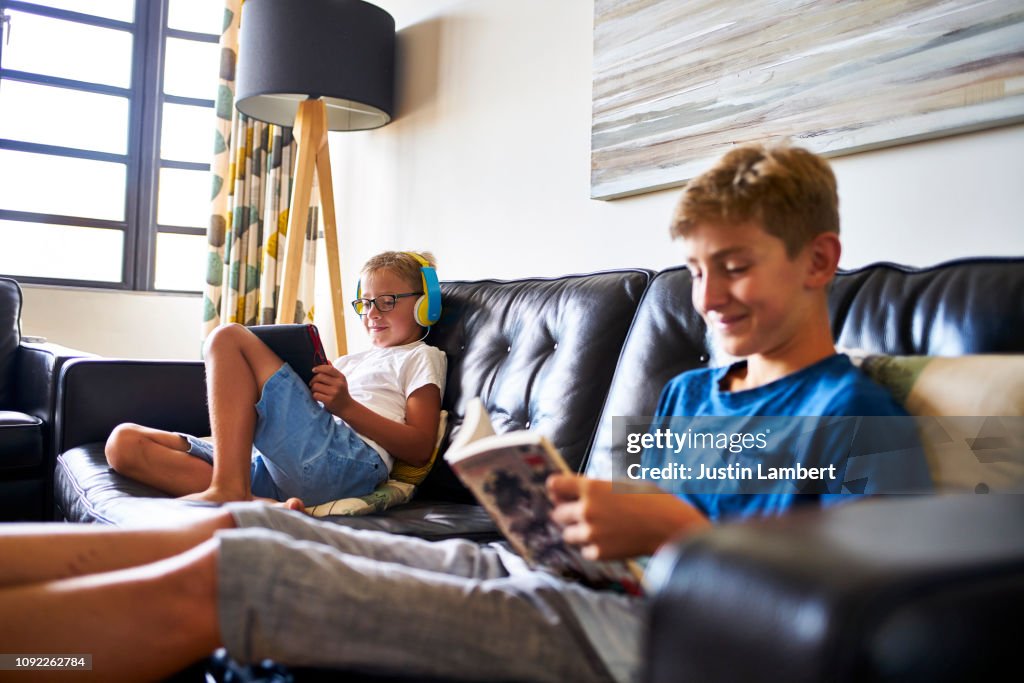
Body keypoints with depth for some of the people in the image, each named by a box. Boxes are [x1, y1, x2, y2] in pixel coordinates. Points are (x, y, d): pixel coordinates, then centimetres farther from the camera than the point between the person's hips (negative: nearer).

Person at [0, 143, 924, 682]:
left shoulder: (850, 409, -1)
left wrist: (670, 524, -20)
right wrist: (569, 505, 1)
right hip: (532, 566, 7)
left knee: (211, 581, -15)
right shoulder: (688, 391, 21)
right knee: (246, 525, -3)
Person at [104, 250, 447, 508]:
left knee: (229, 337, -14)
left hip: (346, 461, -8)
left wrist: (346, 405, -6)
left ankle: (230, 489, -27)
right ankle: (263, 508, -27)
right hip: (278, 467, 8)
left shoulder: (421, 358, 17)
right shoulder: (350, 361, 40)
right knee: (124, 443, -5)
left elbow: (419, 450, 1)